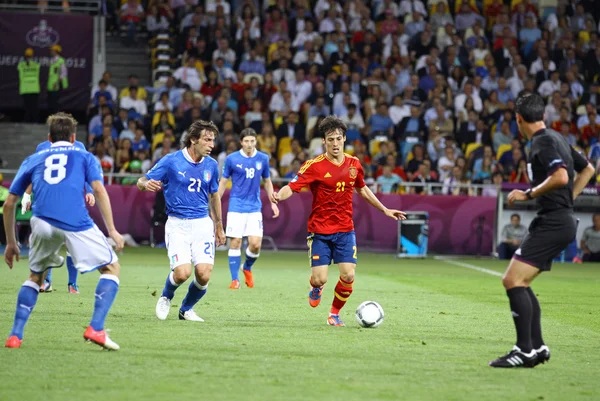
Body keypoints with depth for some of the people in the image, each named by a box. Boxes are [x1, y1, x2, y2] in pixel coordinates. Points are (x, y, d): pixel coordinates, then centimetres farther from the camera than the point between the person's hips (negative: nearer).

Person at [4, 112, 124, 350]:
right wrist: (112, 230, 3)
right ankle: (95, 329, -3)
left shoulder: (33, 160, 27)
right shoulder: (85, 157, 23)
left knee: (35, 276, 26)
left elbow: (9, 204, 25)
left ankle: (15, 336, 14)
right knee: (111, 268, 14)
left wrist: (11, 243, 32)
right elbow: (99, 189, 4)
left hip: (42, 223, 3)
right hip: (76, 224, -3)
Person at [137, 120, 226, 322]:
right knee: (182, 273, -19)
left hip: (203, 224, 3)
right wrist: (147, 184, -28)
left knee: (203, 274, -11)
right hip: (177, 224, -3)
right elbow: (141, 182, -3)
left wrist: (219, 226, 24)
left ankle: (186, 309, 18)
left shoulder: (211, 165, 6)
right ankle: (166, 297, 17)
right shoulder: (171, 161, -7)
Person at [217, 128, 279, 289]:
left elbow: (267, 181, 16)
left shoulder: (263, 159, 3)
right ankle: (235, 279, 5)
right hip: (236, 207, -2)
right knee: (235, 242, -5)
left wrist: (273, 202, 10)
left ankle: (247, 268, 22)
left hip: (255, 208, 2)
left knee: (255, 244, -8)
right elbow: (223, 182, 7)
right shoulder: (232, 159, -3)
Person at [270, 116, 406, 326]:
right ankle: (316, 288, 30)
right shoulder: (314, 166, -11)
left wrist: (385, 210, 24)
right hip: (320, 230, -3)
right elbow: (292, 187, -18)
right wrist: (279, 196, -40)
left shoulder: (354, 164, 3)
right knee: (320, 278, -10)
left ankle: (335, 313, 18)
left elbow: (362, 189, 21)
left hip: (345, 230, 3)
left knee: (348, 276, -9)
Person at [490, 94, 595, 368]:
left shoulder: (544, 142, -13)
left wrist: (528, 194, -17)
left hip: (552, 221, -10)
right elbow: (587, 169, 29)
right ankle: (537, 347, 15)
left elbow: (560, 177, -28)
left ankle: (525, 350, -16)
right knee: (519, 282, 15)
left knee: (513, 280, -14)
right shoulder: (557, 139, 16)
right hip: (562, 220, 10)